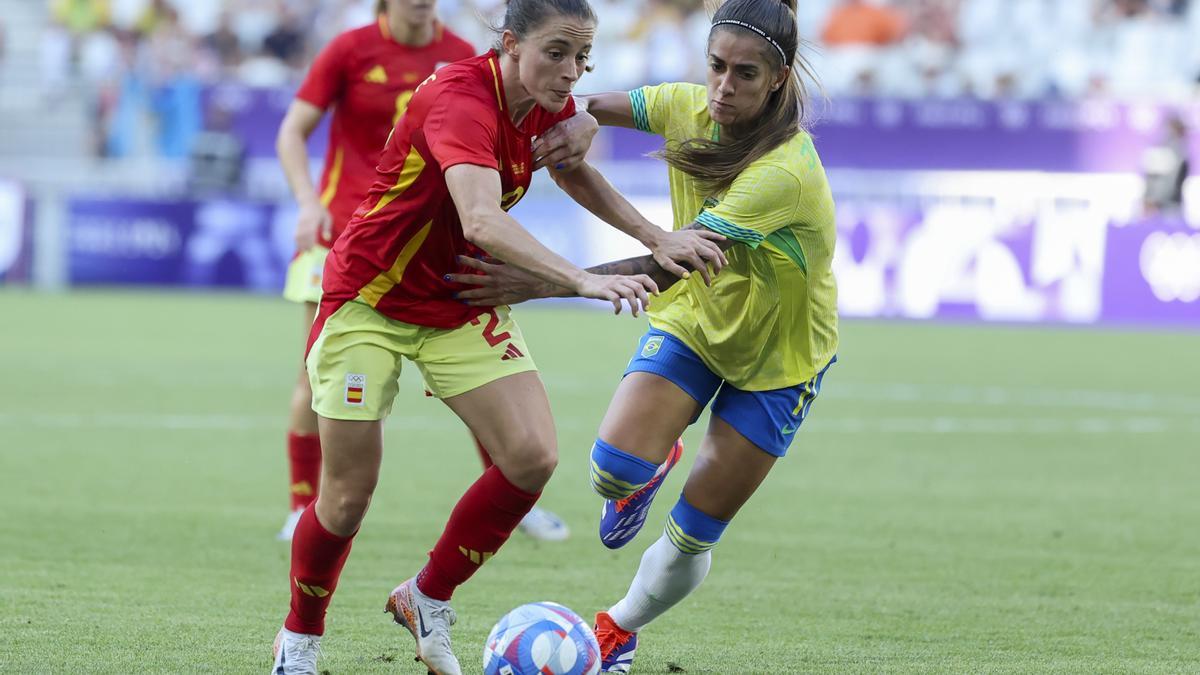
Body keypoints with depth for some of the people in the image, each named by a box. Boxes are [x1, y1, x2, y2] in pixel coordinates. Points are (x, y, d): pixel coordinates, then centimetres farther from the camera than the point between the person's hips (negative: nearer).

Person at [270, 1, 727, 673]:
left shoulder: (550, 107, -7)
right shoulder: (462, 98, -31)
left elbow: (575, 173, 15)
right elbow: (482, 220, -46)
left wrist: (657, 238, -1)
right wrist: (583, 280, -57)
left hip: (462, 302, 7)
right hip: (371, 299, -7)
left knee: (533, 457, -11)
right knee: (349, 495, -4)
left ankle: (428, 601, 9)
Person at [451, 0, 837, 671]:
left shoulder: (786, 170, -35)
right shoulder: (692, 108, -16)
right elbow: (587, 107, -2)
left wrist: (550, 283, -47)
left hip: (779, 357, -4)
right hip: (693, 319, 4)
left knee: (692, 538, 0)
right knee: (615, 470, -18)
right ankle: (651, 471, 19)